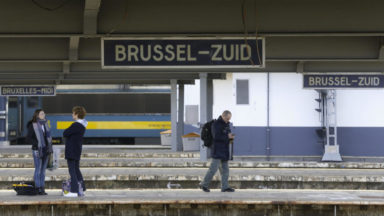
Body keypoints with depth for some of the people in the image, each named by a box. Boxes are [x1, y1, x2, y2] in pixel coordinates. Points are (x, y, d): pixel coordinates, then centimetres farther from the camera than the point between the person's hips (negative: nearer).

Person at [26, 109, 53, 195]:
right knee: (38, 170, -6)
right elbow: (28, 139, -7)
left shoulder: (45, 125, 13)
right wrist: (37, 143, -17)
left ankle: (42, 188, 12)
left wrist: (50, 147, 10)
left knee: (43, 170, 8)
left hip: (46, 150, 6)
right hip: (37, 151, -6)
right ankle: (38, 188, -3)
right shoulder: (33, 126, -5)